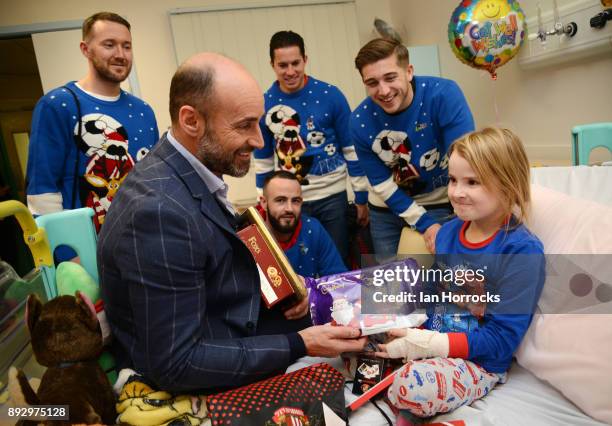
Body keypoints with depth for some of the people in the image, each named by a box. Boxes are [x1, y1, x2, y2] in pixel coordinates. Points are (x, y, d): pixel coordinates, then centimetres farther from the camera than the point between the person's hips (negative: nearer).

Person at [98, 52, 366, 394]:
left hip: (226, 353, 8)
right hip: (198, 387, -8)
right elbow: (177, 366, -26)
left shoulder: (190, 173, -2)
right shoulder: (159, 210, -30)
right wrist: (299, 346, -24)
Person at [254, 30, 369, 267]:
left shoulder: (330, 95, -9)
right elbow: (262, 160, 8)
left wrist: (361, 197, -1)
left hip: (332, 196, -1)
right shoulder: (263, 104, -2)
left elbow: (352, 150, -3)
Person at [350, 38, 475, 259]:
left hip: (442, 204, -2)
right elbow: (382, 184, -10)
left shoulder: (444, 95, -26)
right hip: (388, 209, 2)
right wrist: (425, 224, -15)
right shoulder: (360, 122, -18)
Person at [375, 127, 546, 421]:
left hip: (480, 362, -6)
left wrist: (425, 343, -25)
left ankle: (385, 388, -4)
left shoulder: (522, 251, -19)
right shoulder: (447, 232, 1)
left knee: (413, 388, -34)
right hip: (428, 341, 6)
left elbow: (501, 339, -19)